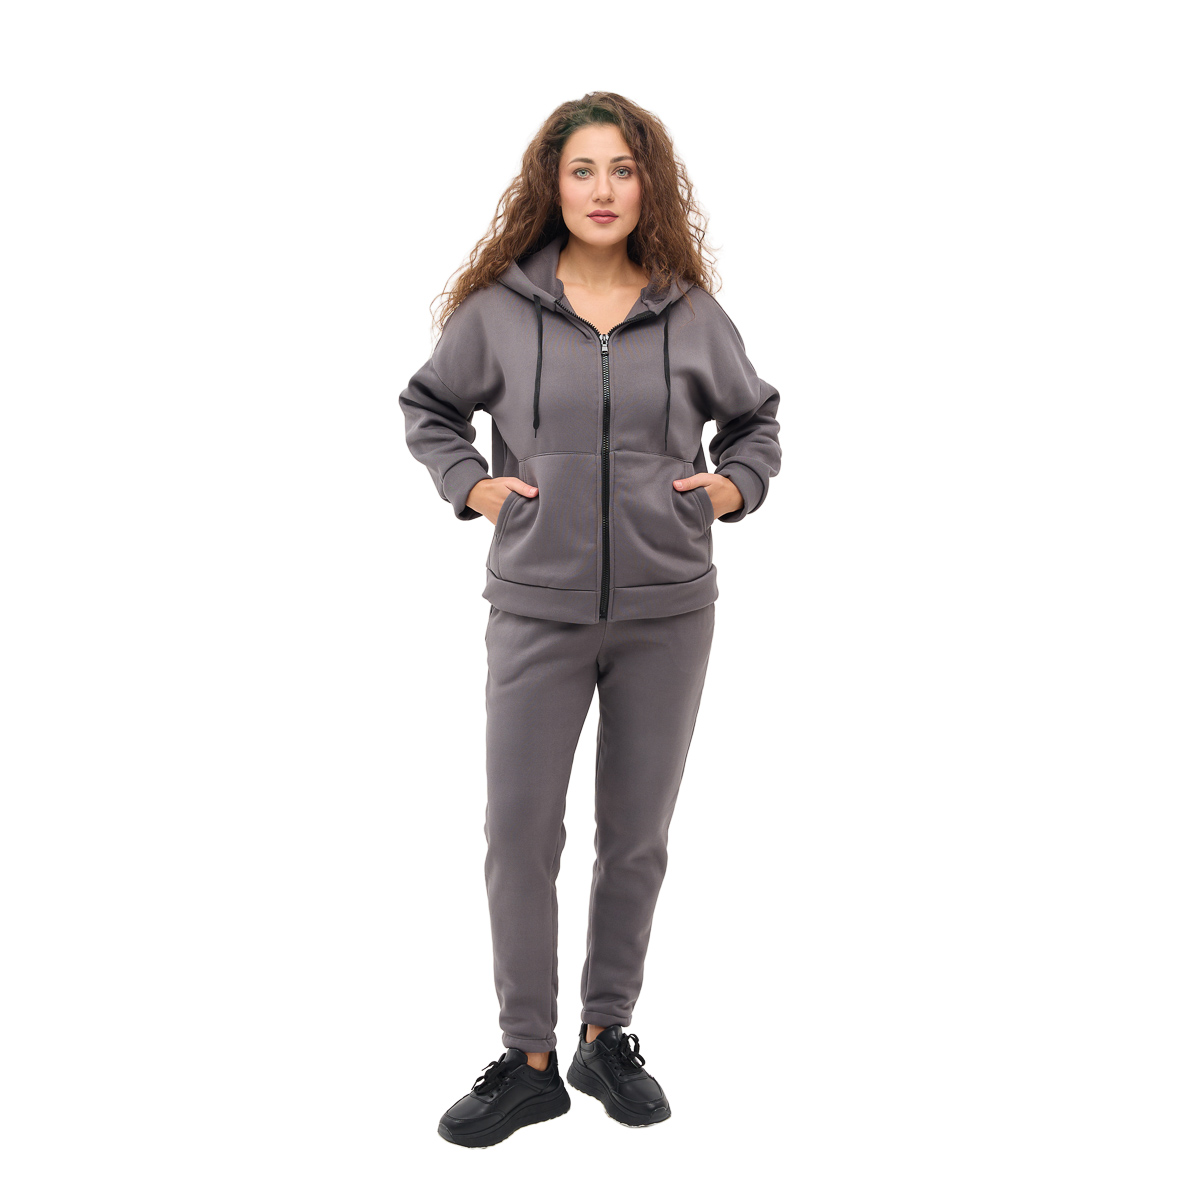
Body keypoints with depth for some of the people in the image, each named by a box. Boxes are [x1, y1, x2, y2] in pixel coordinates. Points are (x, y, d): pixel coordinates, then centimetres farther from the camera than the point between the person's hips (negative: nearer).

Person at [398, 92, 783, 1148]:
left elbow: (756, 417, 19)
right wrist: (470, 484, 0)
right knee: (520, 832, 0)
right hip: (538, 609, -1)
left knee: (637, 835, 10)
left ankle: (607, 1037, 29)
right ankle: (528, 1060, 16)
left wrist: (734, 485, 1)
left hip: (668, 613, 1)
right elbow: (427, 407, 15)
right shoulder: (498, 308, 0)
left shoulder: (692, 312, 3)